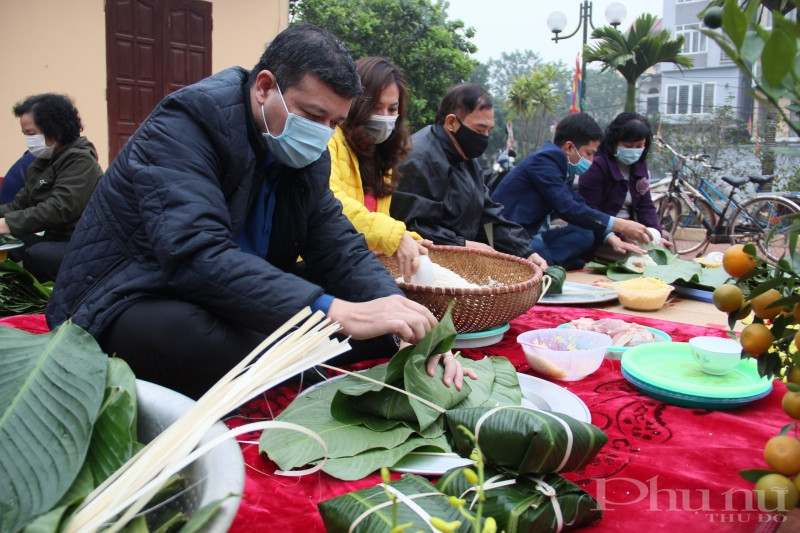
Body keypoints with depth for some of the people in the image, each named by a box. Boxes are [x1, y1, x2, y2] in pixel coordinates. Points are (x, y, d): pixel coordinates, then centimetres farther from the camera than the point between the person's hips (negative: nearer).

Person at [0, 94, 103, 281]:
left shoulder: (80, 160, -13)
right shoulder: (42, 162, 16)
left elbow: (59, 209, -25)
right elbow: (20, 204, 13)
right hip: (54, 239, 9)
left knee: (37, 255, -32)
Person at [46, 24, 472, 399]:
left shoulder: (305, 155, 1)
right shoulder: (186, 124, -21)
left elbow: (340, 250, -2)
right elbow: (195, 254, -35)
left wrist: (410, 329, -20)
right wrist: (334, 312, -43)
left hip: (233, 302, 7)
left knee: (370, 319, -8)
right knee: (194, 336, -41)